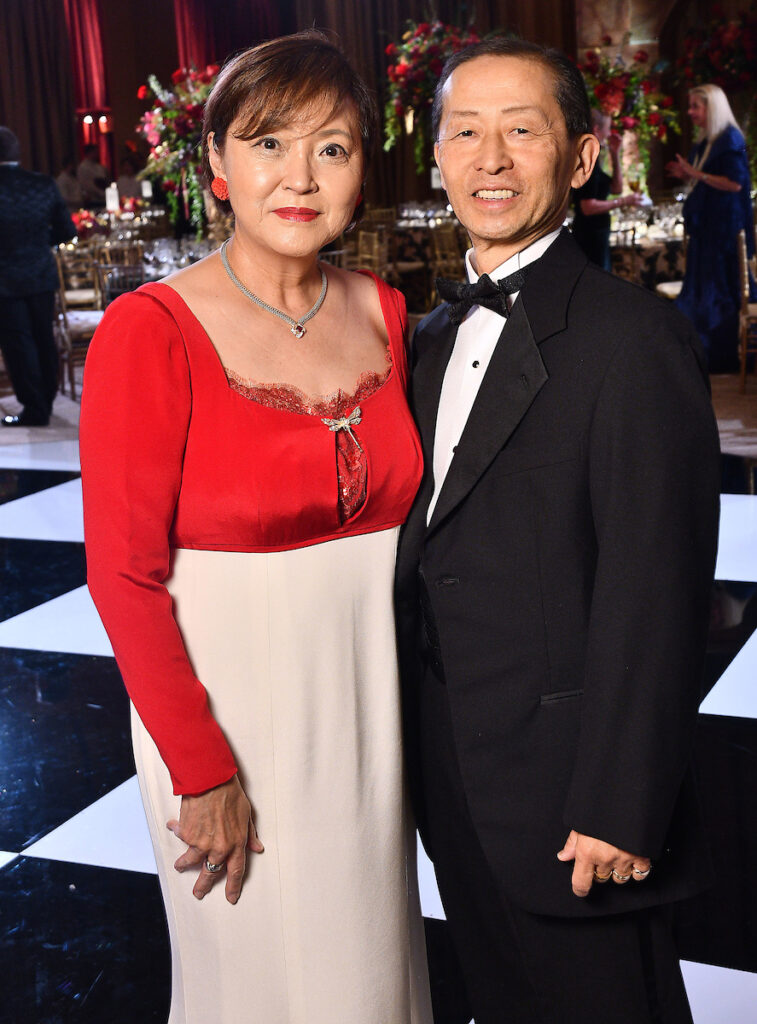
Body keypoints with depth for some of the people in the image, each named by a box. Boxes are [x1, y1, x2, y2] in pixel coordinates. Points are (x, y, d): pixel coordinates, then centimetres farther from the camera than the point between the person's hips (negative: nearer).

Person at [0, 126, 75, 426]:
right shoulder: (44, 184, -3)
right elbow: (67, 230, 2)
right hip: (42, 276, 5)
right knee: (43, 338, 16)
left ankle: (35, 410, 7)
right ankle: (46, 402, 27)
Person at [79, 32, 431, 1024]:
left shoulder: (382, 314, 1)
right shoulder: (152, 331, -16)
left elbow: (400, 510, 9)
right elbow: (124, 575, -15)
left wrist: (419, 704, 4)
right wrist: (203, 771, -15)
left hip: (371, 704, 5)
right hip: (229, 704, -4)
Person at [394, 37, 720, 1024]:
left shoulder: (634, 339, -18)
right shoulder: (434, 336, 8)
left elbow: (654, 594, -20)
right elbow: (434, 548, 10)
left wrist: (618, 809, -19)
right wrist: (416, 750, 11)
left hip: (566, 789, -7)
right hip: (455, 784, 7)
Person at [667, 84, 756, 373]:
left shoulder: (730, 140, -13)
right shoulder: (705, 143, 13)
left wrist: (696, 173, -19)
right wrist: (685, 176, 3)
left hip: (724, 227, -9)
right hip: (704, 225, 9)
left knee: (723, 290, -3)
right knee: (701, 288, 12)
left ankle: (727, 356, 4)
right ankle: (706, 352, 19)